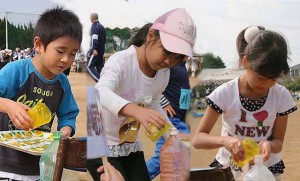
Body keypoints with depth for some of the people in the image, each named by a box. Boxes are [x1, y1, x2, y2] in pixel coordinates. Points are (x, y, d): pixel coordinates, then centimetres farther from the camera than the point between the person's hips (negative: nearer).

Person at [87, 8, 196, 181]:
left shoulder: (164, 73, -4)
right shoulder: (121, 61, -25)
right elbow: (101, 93, -44)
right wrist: (135, 110, -62)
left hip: (131, 145, 7)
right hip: (102, 145, -6)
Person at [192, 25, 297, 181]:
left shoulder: (282, 96, -11)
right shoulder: (225, 93, -16)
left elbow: (278, 142, -4)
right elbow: (197, 139, -16)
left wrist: (268, 145, -28)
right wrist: (224, 140, -35)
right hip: (228, 167, -1)